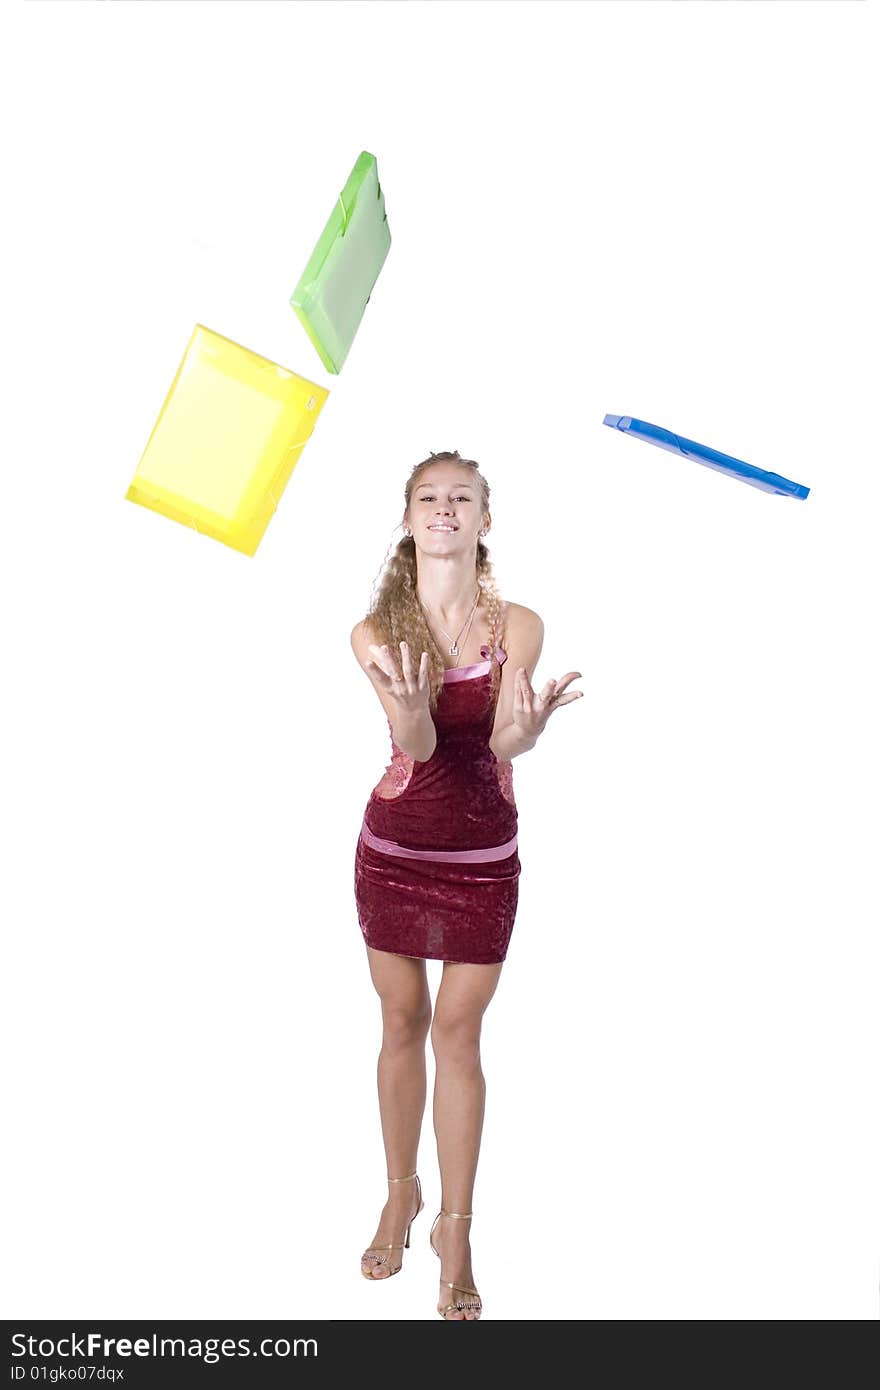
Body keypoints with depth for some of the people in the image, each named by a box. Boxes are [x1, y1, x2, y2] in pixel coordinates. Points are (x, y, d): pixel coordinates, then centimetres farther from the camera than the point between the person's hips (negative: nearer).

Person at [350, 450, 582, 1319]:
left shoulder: (517, 626, -9)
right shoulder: (377, 632, -9)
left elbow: (504, 739, -21)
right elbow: (417, 743, -21)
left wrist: (528, 724, -45)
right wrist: (411, 711, -46)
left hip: (483, 856, -1)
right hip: (393, 848, 1)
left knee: (456, 1034, 4)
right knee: (401, 1025, 13)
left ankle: (455, 1229, 18)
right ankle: (401, 1196, 33)